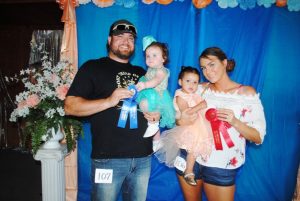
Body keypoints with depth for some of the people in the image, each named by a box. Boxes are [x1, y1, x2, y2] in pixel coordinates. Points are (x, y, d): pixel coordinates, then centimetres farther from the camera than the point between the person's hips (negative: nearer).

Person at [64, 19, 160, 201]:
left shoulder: (141, 73, 16)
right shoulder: (93, 67, 1)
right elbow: (70, 107, -8)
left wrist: (156, 114, 3)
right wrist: (109, 101, -21)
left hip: (143, 157, 5)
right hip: (108, 158, -4)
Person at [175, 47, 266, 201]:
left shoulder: (247, 93, -6)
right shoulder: (201, 89, 3)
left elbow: (258, 137, -7)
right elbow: (179, 116, 7)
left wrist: (234, 121, -24)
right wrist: (181, 121, -16)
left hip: (221, 167, -2)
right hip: (190, 158, 3)